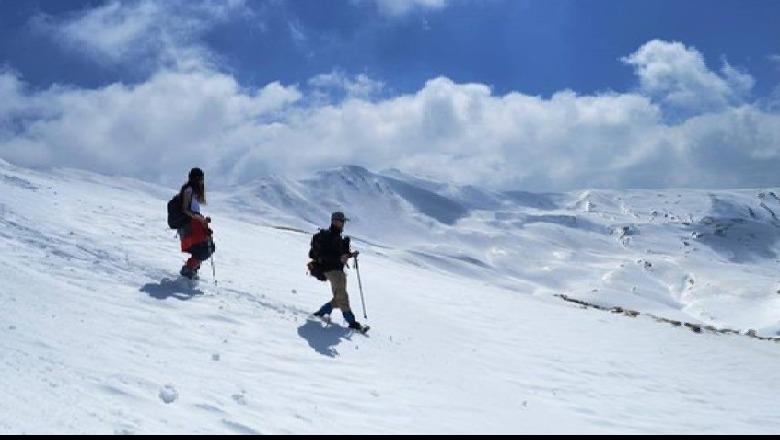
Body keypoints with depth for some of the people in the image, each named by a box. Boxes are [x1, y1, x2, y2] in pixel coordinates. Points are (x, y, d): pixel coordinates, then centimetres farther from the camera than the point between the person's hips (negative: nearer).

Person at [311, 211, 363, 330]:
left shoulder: (338, 237, 18)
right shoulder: (327, 236, -12)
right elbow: (323, 255, -20)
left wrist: (350, 254, 6)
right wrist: (339, 259, -28)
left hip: (339, 269, 10)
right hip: (331, 270, -10)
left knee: (339, 298, 12)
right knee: (342, 296, -12)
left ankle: (320, 313, 23)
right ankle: (352, 322, -13)